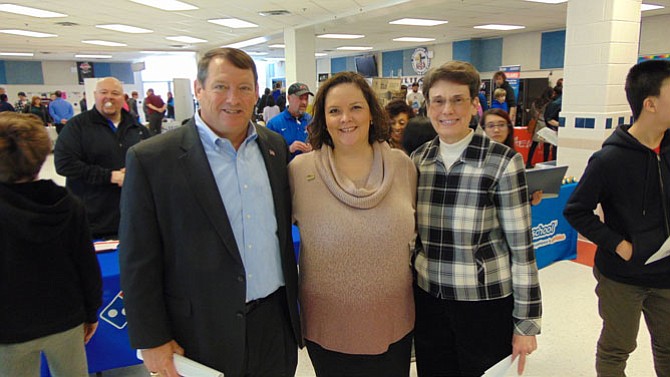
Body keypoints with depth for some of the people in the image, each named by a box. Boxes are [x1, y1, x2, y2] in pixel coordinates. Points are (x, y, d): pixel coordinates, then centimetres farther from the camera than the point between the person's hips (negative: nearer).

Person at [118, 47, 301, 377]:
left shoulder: (276, 146, 2)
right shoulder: (151, 159, -12)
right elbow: (138, 262, -9)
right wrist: (152, 341, -8)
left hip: (276, 325, 4)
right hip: (202, 335, -3)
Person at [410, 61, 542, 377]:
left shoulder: (503, 162, -12)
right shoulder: (418, 159, 0)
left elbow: (521, 246, -10)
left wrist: (527, 321, -8)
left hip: (486, 303, -3)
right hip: (428, 300, 4)